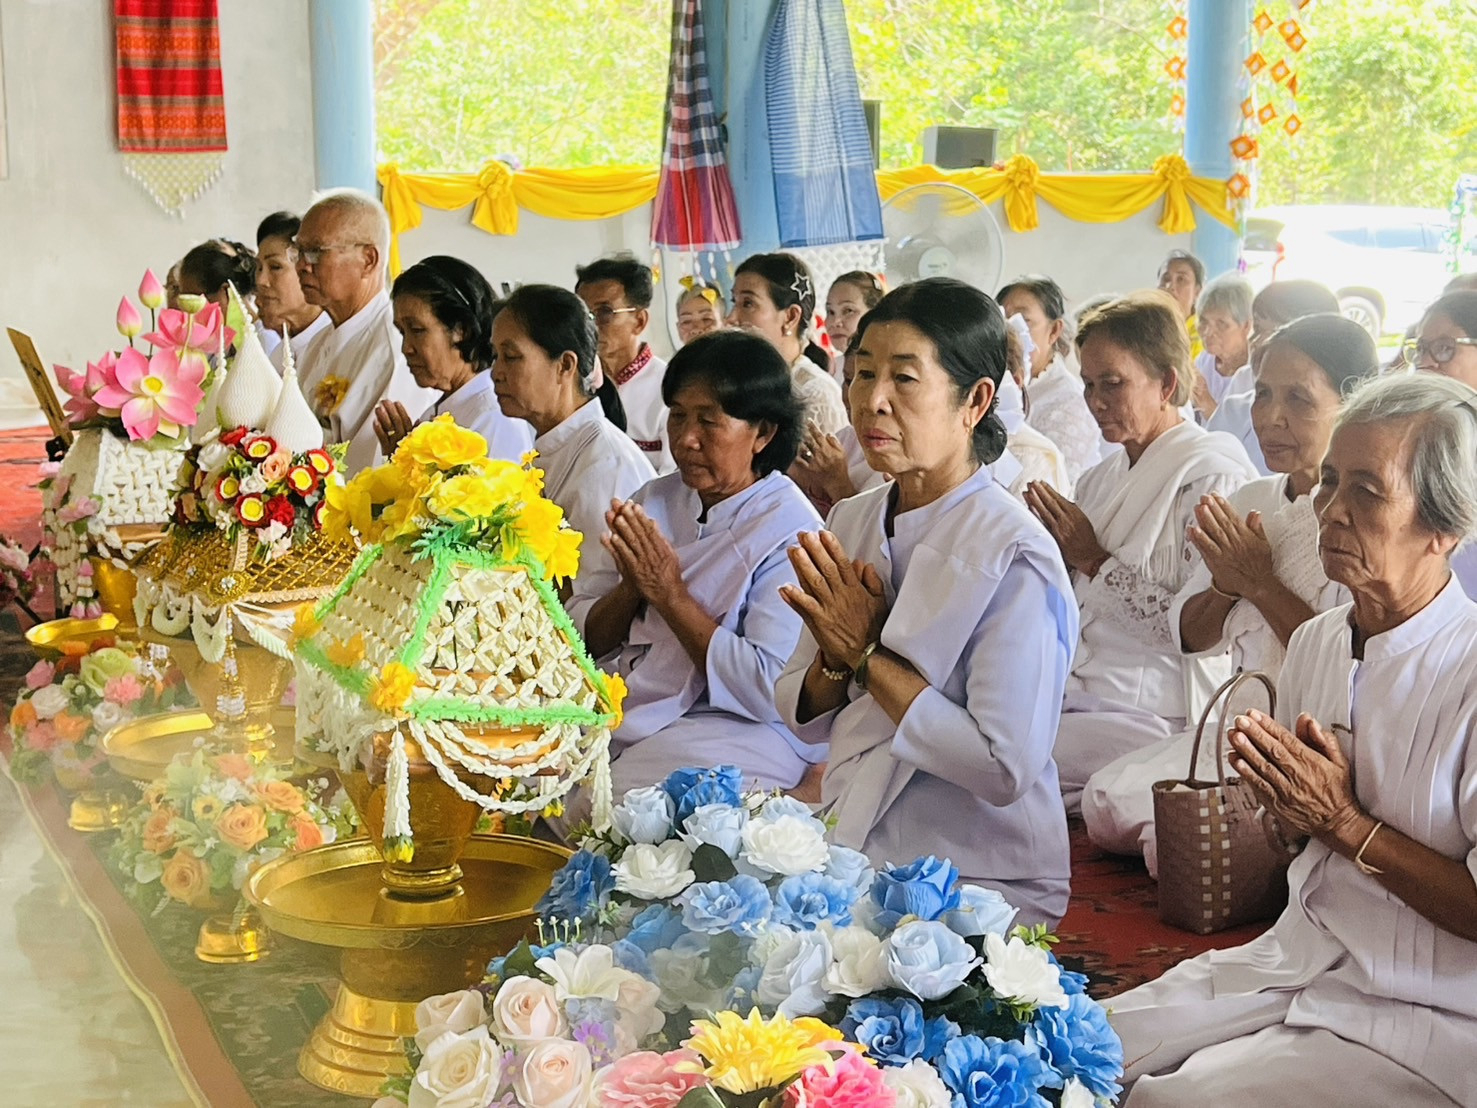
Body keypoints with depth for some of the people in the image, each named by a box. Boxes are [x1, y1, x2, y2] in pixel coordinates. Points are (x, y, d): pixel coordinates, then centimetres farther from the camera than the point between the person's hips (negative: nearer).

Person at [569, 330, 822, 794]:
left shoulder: (790, 532, -9)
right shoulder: (655, 500, 11)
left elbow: (771, 690, -20)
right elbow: (583, 638, 10)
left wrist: (671, 595, -16)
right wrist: (631, 588, -11)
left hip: (730, 734, -6)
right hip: (618, 715, 6)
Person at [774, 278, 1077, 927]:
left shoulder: (1011, 555, -15)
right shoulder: (850, 521, 7)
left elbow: (1006, 769, -22)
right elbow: (802, 719, 12)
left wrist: (870, 656, -16)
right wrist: (836, 660, -10)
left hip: (977, 890, -6)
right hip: (855, 855, 6)